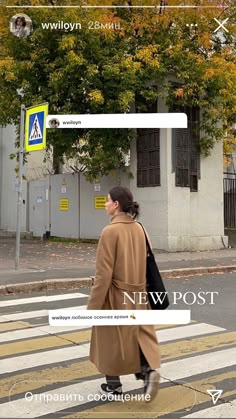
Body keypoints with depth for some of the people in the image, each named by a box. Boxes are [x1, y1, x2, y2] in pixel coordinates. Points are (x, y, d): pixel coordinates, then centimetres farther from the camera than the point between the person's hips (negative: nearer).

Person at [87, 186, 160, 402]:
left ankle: (113, 386, 24)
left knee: (111, 340, 11)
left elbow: (104, 273, -19)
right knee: (137, 334, 18)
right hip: (137, 294, 6)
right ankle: (149, 370, -2)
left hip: (115, 296, -6)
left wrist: (93, 305, -12)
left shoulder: (110, 231, -18)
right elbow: (145, 263, 8)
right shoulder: (138, 228, 2)